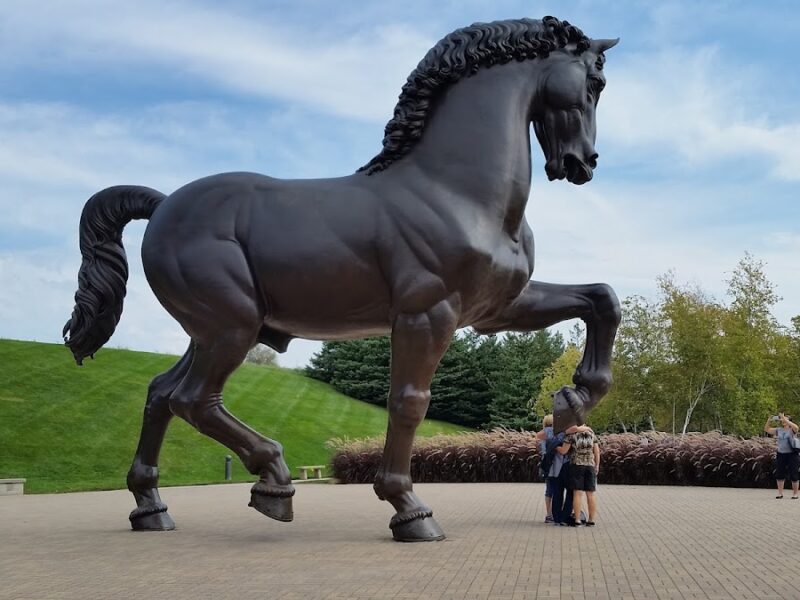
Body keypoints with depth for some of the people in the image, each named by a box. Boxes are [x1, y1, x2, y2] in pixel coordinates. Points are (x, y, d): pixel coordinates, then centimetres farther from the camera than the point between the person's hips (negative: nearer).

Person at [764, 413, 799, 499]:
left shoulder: (792, 430, -4)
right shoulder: (778, 430, 9)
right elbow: (766, 429, 10)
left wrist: (785, 419, -28)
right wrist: (769, 421, -5)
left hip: (792, 454, -4)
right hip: (781, 454, 4)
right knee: (779, 474, 5)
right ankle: (780, 493, 14)